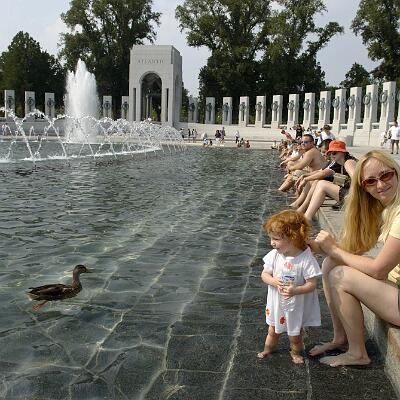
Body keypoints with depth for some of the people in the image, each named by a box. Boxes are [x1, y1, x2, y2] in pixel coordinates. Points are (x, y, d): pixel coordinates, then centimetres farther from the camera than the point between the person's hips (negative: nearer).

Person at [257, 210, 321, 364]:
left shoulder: (306, 259, -26)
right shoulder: (274, 255, -14)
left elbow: (312, 284, -21)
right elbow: (264, 274, -3)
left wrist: (296, 290, -36)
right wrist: (273, 281, -23)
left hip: (296, 305, -3)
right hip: (276, 303, 3)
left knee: (295, 335, 19)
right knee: (273, 331, 23)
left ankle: (296, 352, 48)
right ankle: (267, 349, 49)